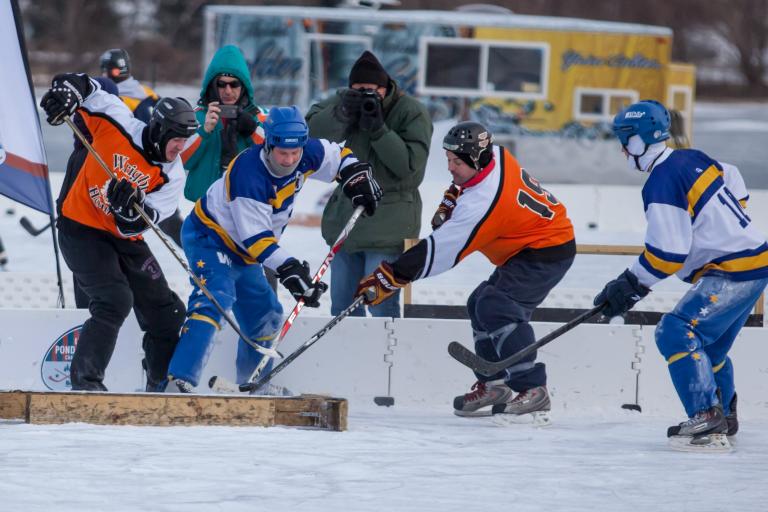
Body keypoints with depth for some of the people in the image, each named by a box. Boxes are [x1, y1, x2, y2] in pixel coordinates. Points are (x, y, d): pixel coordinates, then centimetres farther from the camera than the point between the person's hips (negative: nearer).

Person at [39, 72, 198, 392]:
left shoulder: (172, 174, -7)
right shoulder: (118, 125, -15)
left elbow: (134, 226, -14)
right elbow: (85, 89, -7)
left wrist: (132, 210, -37)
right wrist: (69, 88, -30)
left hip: (124, 237, 6)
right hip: (81, 229, -6)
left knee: (165, 313, 6)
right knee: (115, 302, -23)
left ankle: (162, 385, 21)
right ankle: (85, 381, -18)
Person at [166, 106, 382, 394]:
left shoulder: (306, 155, -12)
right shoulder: (248, 175, -34)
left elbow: (338, 157, 11)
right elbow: (255, 237, -34)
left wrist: (358, 178, -3)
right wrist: (288, 269, -39)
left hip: (241, 251, 9)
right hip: (209, 237, -9)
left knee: (265, 316, 16)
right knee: (216, 298, -31)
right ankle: (181, 379, -42)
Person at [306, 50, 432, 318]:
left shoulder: (412, 112, -11)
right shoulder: (346, 101, 1)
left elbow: (410, 164, -17)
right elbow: (313, 130, -8)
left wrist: (377, 128, -24)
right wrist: (343, 112, -25)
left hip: (388, 223, -6)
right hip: (346, 213, 6)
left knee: (382, 306, -13)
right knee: (342, 305, 15)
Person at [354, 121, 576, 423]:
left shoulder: (481, 205, -31)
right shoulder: (494, 154, -6)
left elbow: (438, 252, -30)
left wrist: (388, 279, -27)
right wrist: (451, 200, 9)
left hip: (547, 251, -11)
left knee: (495, 308, -25)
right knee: (480, 305, 14)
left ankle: (533, 390, -26)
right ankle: (493, 386, 20)